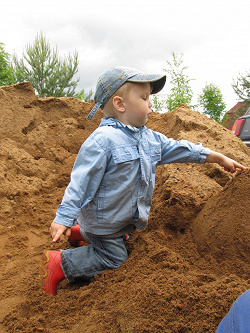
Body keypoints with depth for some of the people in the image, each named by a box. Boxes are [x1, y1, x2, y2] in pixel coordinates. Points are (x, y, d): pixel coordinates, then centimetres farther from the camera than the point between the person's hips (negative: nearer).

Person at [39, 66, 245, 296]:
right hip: (102, 219, -8)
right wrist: (63, 218, -27)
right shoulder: (103, 140, -28)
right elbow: (81, 181, -27)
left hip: (125, 217, 8)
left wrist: (221, 158, 12)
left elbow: (181, 150, 7)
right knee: (112, 256, 3)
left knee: (116, 240, 27)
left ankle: (80, 232, 48)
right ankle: (59, 264, 15)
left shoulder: (150, 138, -2)